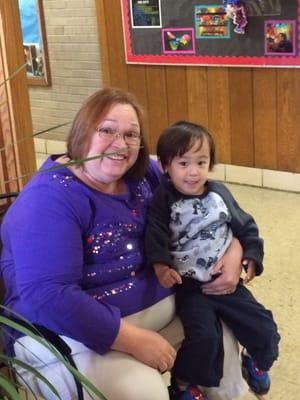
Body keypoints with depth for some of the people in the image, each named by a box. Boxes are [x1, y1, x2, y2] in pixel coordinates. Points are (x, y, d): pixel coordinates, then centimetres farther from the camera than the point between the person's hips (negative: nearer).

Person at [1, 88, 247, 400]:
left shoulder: (143, 176, 1)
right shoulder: (50, 199, -22)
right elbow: (48, 296, -30)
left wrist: (233, 249, -3)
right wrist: (135, 340, -27)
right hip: (72, 333, -7)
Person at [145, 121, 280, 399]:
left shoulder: (220, 194, 2)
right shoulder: (164, 200, -9)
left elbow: (245, 227, 11)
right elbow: (155, 236, -18)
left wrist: (251, 258, 2)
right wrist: (161, 266, -33)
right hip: (189, 286, -4)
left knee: (264, 328, 3)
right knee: (204, 337, -24)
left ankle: (255, 362, 38)